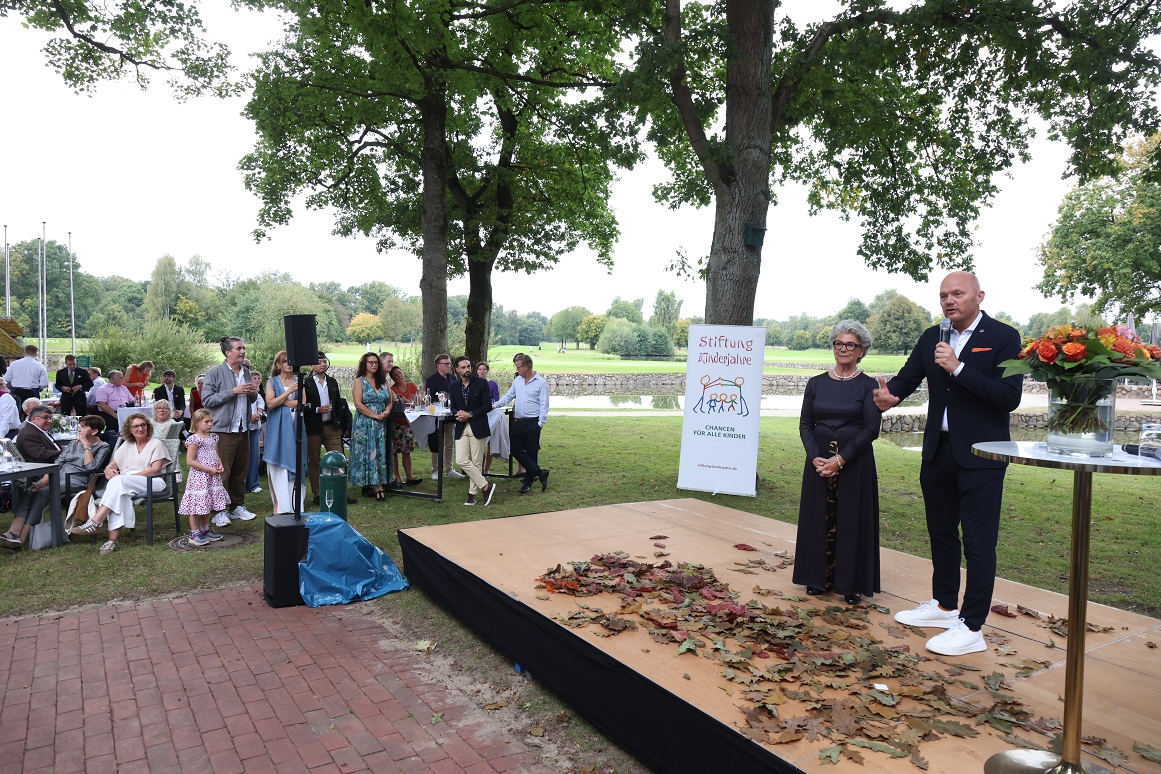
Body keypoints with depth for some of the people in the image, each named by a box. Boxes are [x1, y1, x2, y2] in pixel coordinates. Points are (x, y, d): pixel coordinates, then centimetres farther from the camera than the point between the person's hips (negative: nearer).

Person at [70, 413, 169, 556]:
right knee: (120, 495, -34)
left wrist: (130, 475, -15)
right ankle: (113, 538, -43)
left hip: (151, 483, -4)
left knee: (119, 481, -34)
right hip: (126, 485, 4)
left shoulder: (156, 444, 8)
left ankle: (95, 522, -38)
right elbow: (112, 466, 20)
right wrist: (108, 470, -6)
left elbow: (155, 470, -5)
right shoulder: (127, 445, 25)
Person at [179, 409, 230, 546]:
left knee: (207, 504, 16)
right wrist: (209, 469, -18)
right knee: (197, 505, -2)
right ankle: (194, 533, 7)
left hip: (212, 477, 8)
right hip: (199, 477, -8)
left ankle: (205, 529, 28)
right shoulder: (194, 440, -14)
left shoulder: (213, 438, 10)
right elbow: (190, 461, -17)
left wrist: (220, 465, 1)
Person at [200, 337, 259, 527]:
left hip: (243, 429, 6)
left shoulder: (246, 371, 12)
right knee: (221, 472, -3)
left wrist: (253, 393, 0)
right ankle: (218, 512, 6)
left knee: (241, 471, 11)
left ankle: (237, 507, 22)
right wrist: (233, 391, -17)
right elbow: (206, 400, -12)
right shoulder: (215, 372, -6)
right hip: (223, 430, -6)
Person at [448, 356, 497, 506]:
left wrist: (470, 414, -14)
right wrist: (457, 413, -9)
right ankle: (486, 486, 2)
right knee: (461, 461, -7)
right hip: (461, 428, 4)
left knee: (476, 463, 1)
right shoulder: (454, 387, 8)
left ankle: (472, 493, 12)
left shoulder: (481, 383, -4)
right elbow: (453, 407, 15)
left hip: (478, 427, -4)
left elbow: (488, 406, -7)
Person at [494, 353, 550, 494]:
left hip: (532, 423, -6)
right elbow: (508, 397, 17)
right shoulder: (517, 380, 10)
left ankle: (528, 482, 14)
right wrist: (495, 406, 5)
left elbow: (544, 405, -9)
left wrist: (540, 424, -14)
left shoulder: (541, 382, -7)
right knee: (516, 449, 0)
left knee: (531, 453, 2)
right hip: (518, 422, 6)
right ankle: (538, 472, 4)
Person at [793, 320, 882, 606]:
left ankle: (852, 584, 15)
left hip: (855, 464, -3)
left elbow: (871, 429, -9)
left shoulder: (868, 386, -3)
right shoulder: (816, 384, 6)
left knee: (852, 520, 3)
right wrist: (816, 457, -12)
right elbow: (805, 424, 4)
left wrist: (840, 459, -16)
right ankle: (819, 578, 21)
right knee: (819, 518, 8)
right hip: (819, 462, 3)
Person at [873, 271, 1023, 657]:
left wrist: (959, 368, -25)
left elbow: (1009, 398, -17)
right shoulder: (931, 338, 8)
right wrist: (889, 395, -22)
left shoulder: (1003, 337, -8)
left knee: (978, 541, -1)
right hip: (938, 451, 6)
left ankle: (971, 628, 7)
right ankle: (944, 605, 34)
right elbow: (907, 378, 1)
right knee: (941, 532, 18)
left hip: (980, 455, -6)